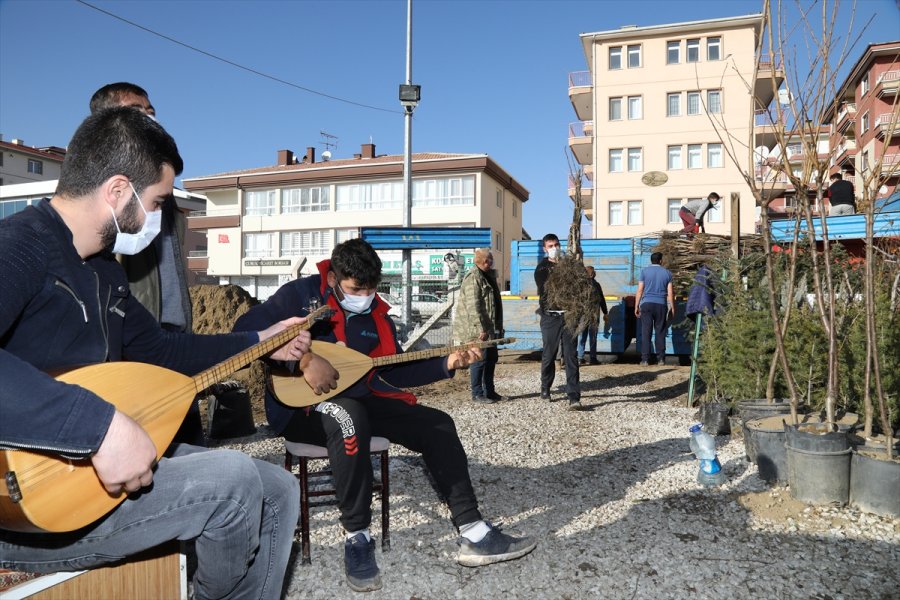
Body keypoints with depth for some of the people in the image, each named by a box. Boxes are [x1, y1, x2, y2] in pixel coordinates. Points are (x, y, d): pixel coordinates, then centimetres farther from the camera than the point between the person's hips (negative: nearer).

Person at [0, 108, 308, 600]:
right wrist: (101, 425, -42)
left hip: (96, 462, 9)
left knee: (279, 490, 4)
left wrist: (259, 344, 21)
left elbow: (159, 349, 22)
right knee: (234, 480, -23)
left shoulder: (102, 267, 11)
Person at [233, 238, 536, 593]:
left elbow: (396, 372, 9)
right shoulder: (301, 294, -9)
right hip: (301, 406, -6)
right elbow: (245, 329, -20)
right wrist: (304, 360, -30)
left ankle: (473, 534, -5)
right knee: (349, 416, -41)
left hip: (358, 400, 6)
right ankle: (357, 537, -23)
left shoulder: (375, 313, 8)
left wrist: (446, 365, -5)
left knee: (437, 425, -8)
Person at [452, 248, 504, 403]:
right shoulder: (473, 278, -16)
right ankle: (477, 393, 5)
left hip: (490, 328, 10)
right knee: (480, 359, -5)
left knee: (492, 358, 14)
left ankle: (489, 391, 24)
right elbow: (473, 306, -23)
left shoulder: (489, 276, 15)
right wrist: (481, 328, -25)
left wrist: (498, 327, 20)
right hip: (477, 330, -10)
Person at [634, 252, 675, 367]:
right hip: (661, 305, 1)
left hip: (646, 304, -1)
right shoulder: (667, 273, 8)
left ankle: (645, 359, -6)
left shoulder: (645, 271, 4)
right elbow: (670, 293, 7)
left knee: (646, 332, -3)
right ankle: (660, 359, 7)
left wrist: (636, 306, 5)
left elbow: (640, 290, 1)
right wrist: (672, 308, 13)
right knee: (660, 332, 7)